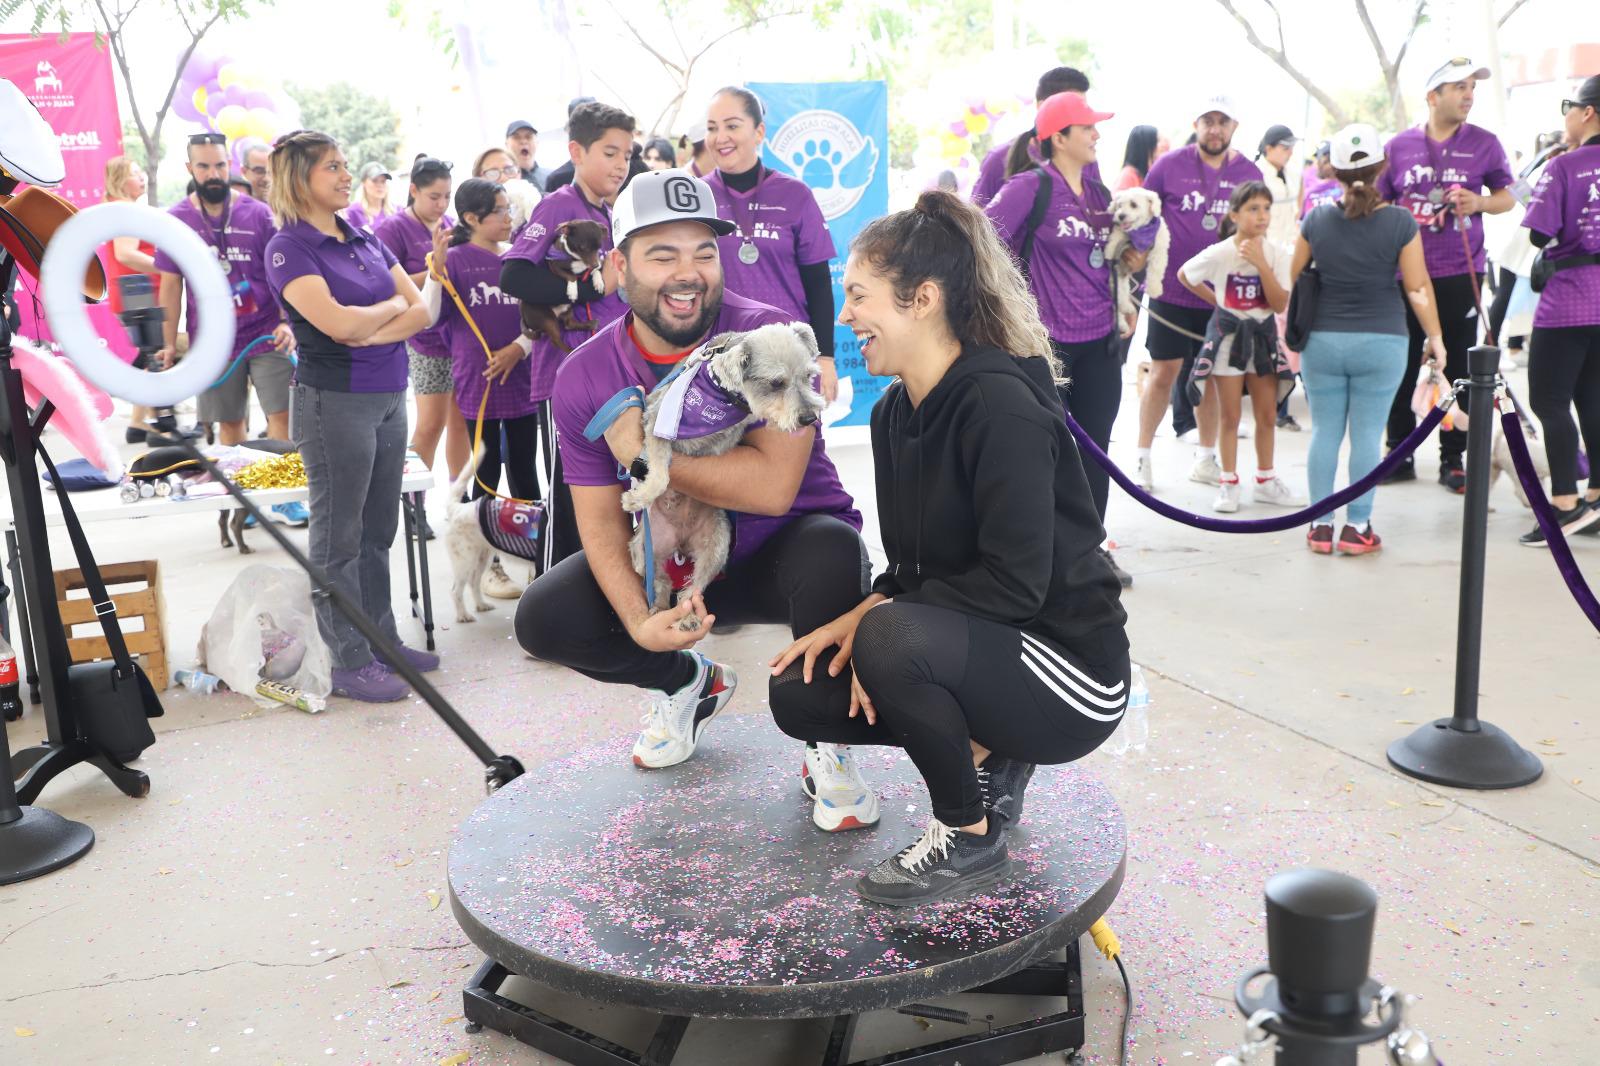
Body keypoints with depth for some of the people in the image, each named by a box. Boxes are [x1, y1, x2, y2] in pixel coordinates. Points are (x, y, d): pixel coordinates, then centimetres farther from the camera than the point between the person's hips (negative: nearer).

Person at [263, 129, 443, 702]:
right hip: (335, 401, -7)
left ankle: (383, 639, 26)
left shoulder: (365, 239, 11)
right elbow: (338, 322, -21)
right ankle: (350, 663, 10)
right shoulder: (289, 248, -8)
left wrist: (371, 332, -14)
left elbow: (425, 312, 3)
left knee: (378, 530, 14)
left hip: (389, 397, 7)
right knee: (338, 536, 2)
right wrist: (394, 305, -3)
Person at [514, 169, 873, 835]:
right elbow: (600, 518, -9)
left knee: (834, 556, -38)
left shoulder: (768, 335, -21)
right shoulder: (584, 378, -9)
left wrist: (642, 451, -26)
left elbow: (772, 486, -31)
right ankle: (691, 683, 17)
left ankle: (828, 744, -9)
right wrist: (639, 621, -28)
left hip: (785, 548, -4)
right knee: (545, 620, -15)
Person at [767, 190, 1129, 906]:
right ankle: (986, 756, 11)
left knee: (893, 640, -33)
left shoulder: (999, 404, -21)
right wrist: (861, 618, -10)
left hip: (1068, 668, -8)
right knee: (798, 692, -2)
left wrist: (873, 620, -21)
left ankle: (970, 838, -7)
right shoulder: (894, 413, 5)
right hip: (976, 649, 8)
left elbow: (1016, 582, -26)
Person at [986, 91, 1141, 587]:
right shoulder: (1031, 186, -10)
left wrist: (1132, 262, 3)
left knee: (1095, 450, 11)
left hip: (1099, 342, 7)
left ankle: (1092, 548, 24)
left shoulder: (1099, 192, 12)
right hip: (1047, 342, -6)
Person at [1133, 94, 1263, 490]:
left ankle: (1206, 460, 24)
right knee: (1164, 374, -1)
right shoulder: (1170, 165, -3)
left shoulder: (1249, 174, 4)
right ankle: (1142, 457, 10)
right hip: (1173, 290, -3)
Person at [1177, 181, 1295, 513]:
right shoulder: (1219, 253, -14)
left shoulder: (1276, 252, -9)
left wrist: (1261, 264, -23)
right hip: (1228, 335, -2)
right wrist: (1217, 300, 3)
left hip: (1263, 335, 3)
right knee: (1230, 417, 4)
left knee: (1267, 415, 10)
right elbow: (1183, 276, 2)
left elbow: (1280, 305, -15)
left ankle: (1265, 480, 24)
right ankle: (1228, 483, 15)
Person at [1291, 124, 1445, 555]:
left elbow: (1295, 277, 8)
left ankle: (1320, 525, 12)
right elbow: (1418, 288, -4)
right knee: (1367, 435, 4)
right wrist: (1435, 336, 8)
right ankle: (1357, 527, 7)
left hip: (1322, 341, 2)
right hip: (1381, 342, -1)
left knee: (1325, 432, 8)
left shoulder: (1316, 220, -3)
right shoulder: (1400, 222, -8)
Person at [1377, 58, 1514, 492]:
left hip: (1460, 274, -1)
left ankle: (1453, 459, 13)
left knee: (1460, 370, 4)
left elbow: (1506, 196, 9)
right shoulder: (1398, 146, 4)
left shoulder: (1484, 143, 3)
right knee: (1401, 367, 5)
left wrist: (1480, 202, -12)